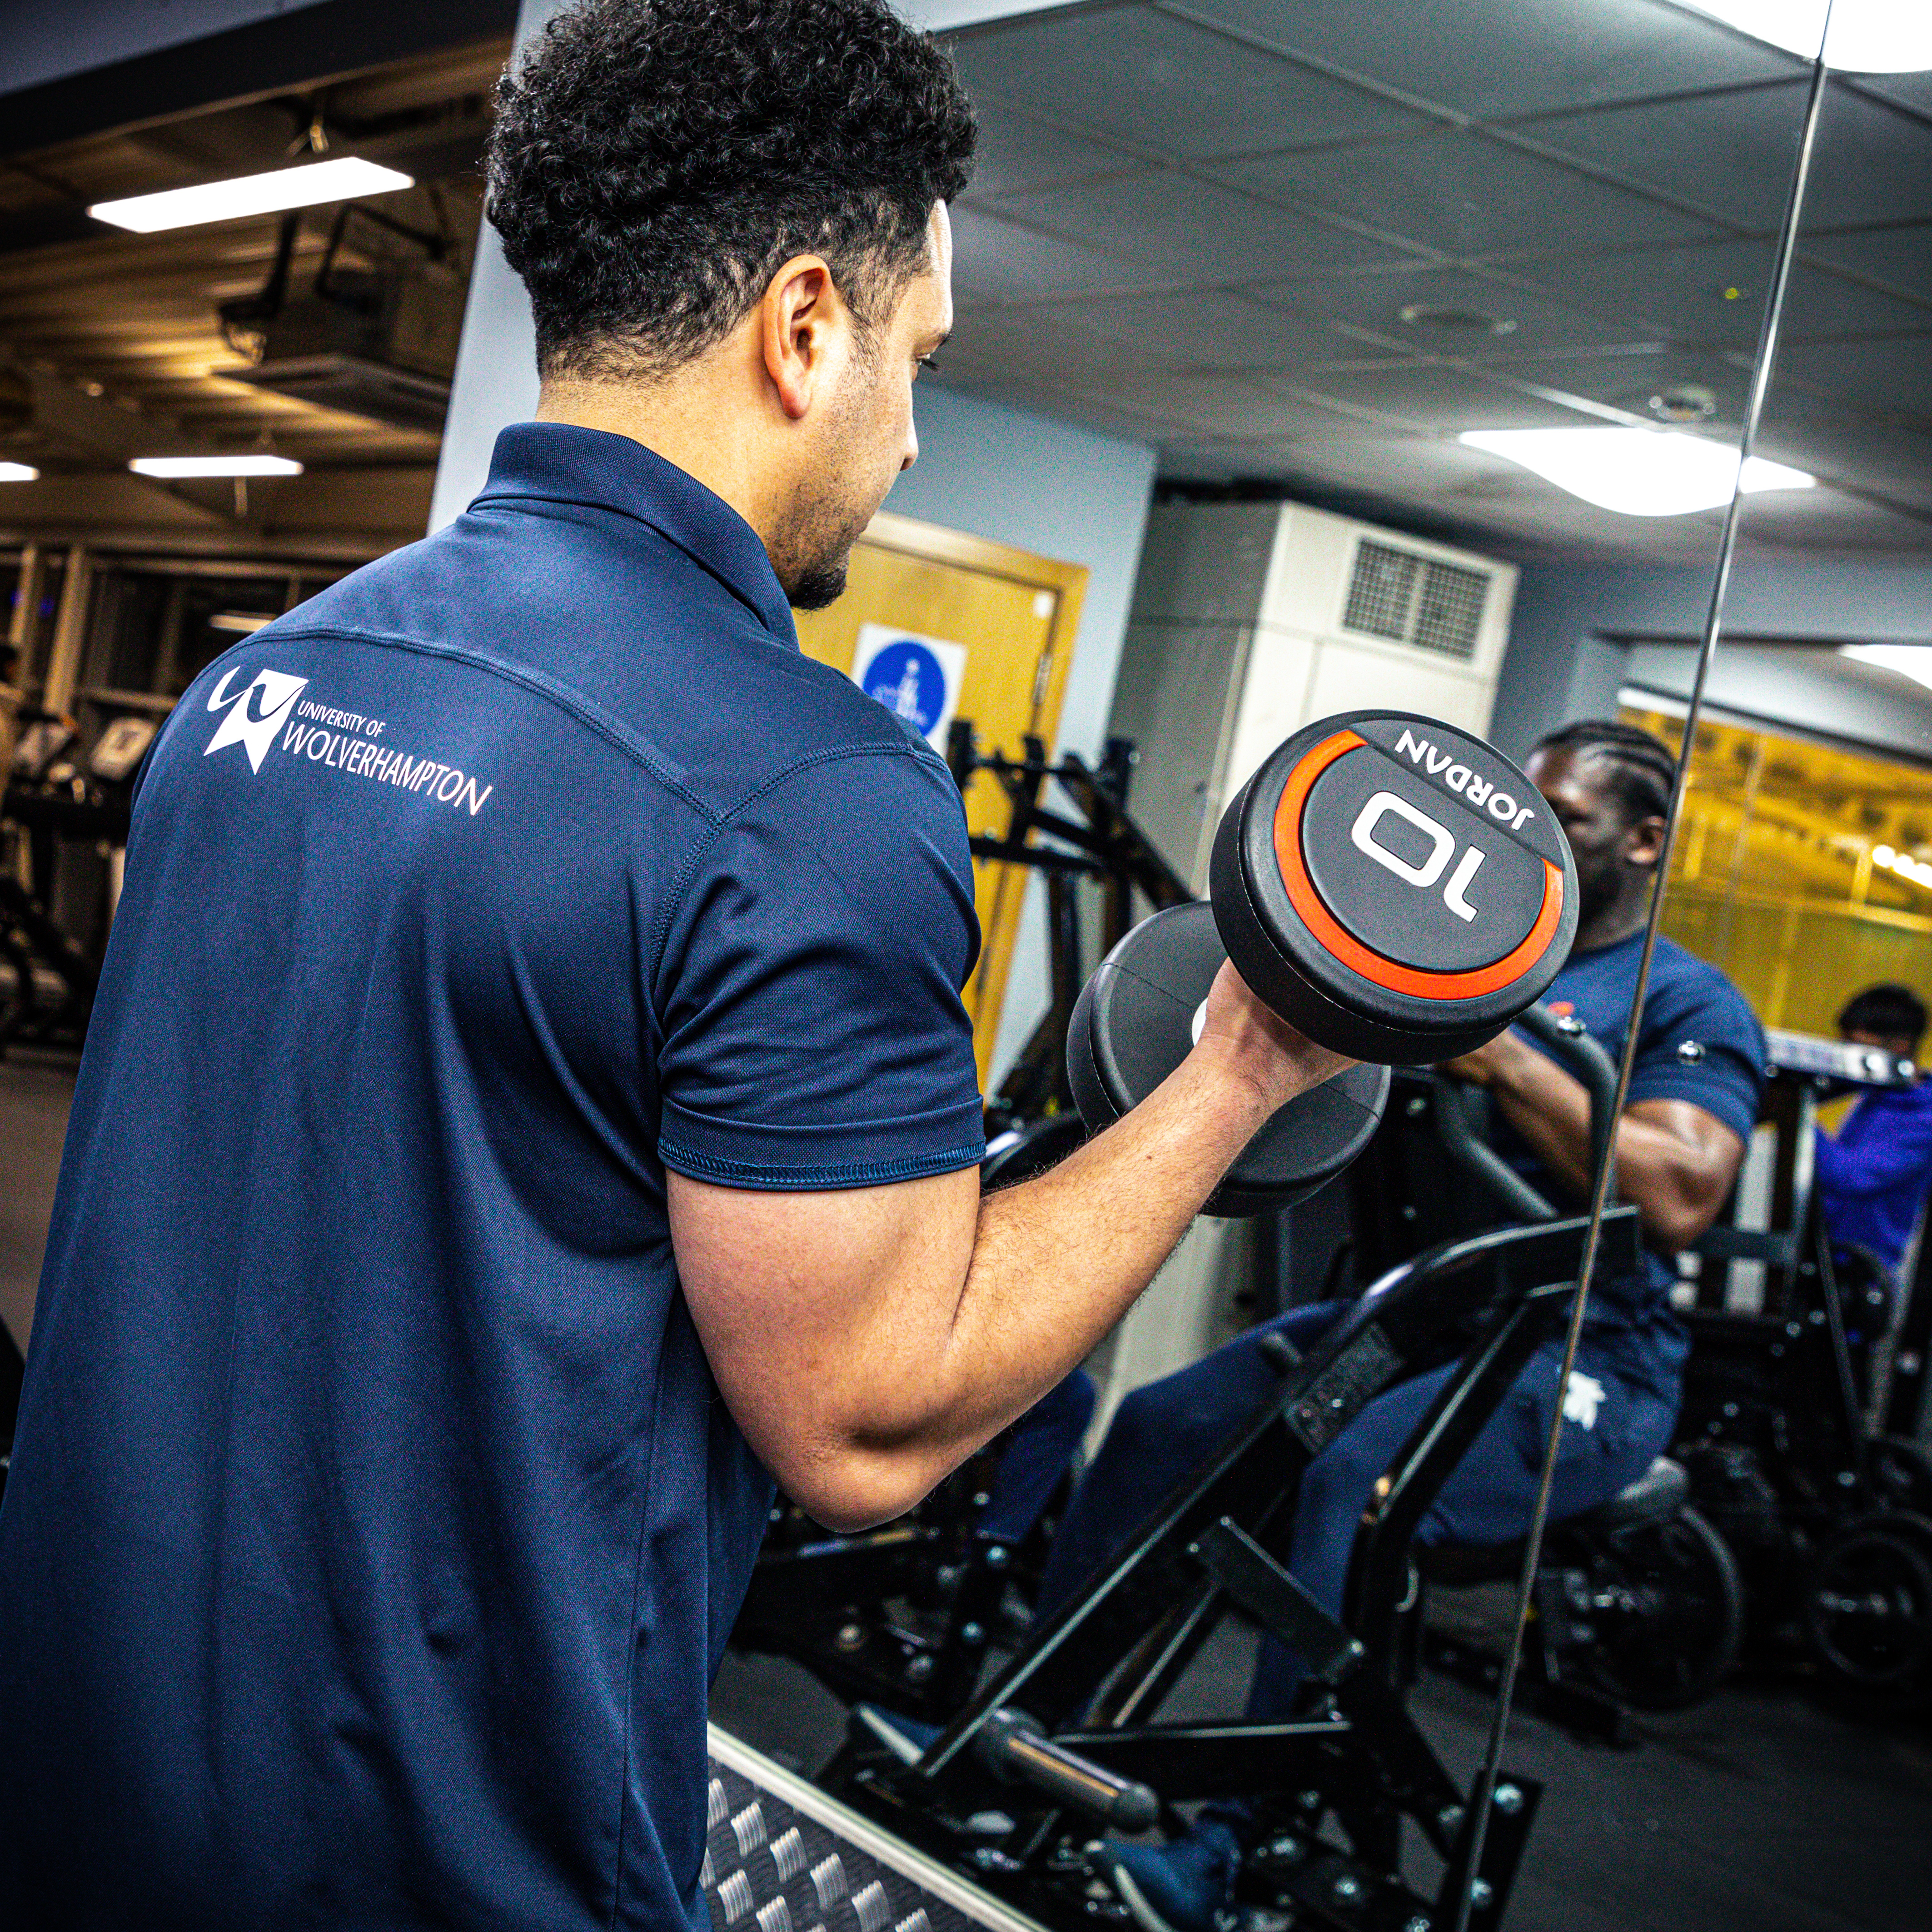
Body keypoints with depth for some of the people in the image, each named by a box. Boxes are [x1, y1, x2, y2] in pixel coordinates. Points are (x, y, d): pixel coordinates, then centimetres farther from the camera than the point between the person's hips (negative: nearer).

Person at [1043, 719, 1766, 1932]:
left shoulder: (1689, 1005, -2)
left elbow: (1680, 1199, -20)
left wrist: (1505, 1062, -24)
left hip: (1585, 1361, -7)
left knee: (1358, 1482, -34)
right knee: (1160, 1427, -7)